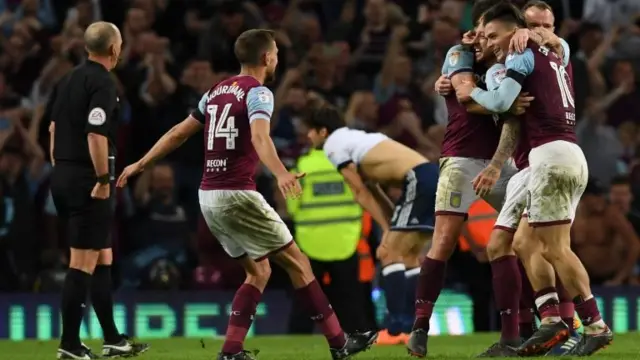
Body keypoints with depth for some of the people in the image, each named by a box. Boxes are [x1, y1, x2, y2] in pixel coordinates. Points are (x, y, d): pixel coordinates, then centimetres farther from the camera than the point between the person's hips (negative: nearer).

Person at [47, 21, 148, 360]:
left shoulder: (69, 79, 12)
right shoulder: (103, 84, -14)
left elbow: (53, 125, 17)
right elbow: (95, 135, -23)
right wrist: (104, 179, -18)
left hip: (63, 177, 9)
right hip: (87, 180, -9)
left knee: (102, 257, 15)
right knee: (83, 263, -5)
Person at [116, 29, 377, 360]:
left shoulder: (217, 91, 16)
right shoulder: (258, 92, -9)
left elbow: (179, 133, 20)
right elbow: (259, 137, -29)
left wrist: (140, 164, 30)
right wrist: (281, 173, -45)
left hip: (209, 196, 8)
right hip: (237, 195, -8)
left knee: (259, 271, 15)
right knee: (297, 262, -1)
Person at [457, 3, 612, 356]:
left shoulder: (523, 54, -3)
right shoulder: (554, 57, 23)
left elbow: (501, 102, -14)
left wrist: (472, 92, 6)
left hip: (550, 154, -9)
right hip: (571, 155, 9)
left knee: (556, 249, -7)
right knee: (526, 241, 12)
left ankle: (596, 326, -8)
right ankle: (552, 320, 4)